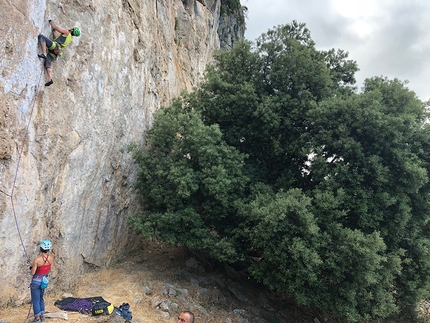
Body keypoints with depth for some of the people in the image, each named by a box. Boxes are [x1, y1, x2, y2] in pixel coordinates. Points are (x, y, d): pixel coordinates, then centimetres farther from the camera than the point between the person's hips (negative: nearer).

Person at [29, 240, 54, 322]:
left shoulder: (37, 259, -25)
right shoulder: (51, 257, -9)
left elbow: (32, 273, -17)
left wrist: (31, 267, 2)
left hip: (36, 281, -5)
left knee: (35, 300, 10)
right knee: (41, 298, 23)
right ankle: (42, 316, 31)